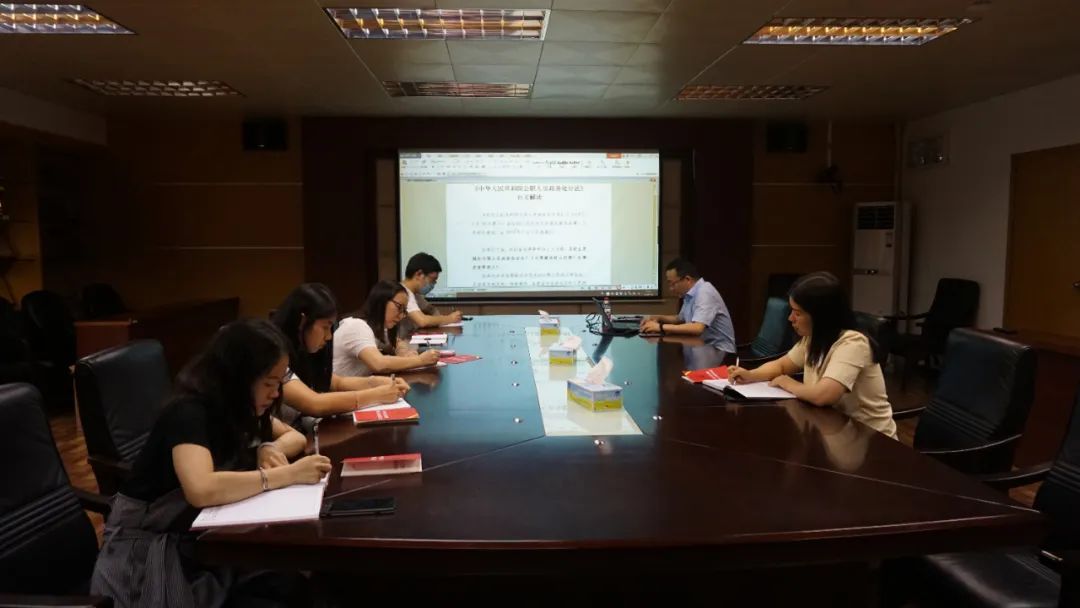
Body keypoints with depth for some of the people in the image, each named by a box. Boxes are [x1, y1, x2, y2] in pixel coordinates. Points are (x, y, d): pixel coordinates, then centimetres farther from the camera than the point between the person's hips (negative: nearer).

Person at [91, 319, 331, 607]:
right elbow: (202, 490, -39)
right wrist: (288, 474, -33)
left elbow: (295, 437, 9)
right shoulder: (189, 411, -24)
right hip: (150, 545, -7)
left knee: (296, 582, -19)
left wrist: (270, 450, -13)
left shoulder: (238, 406, 0)